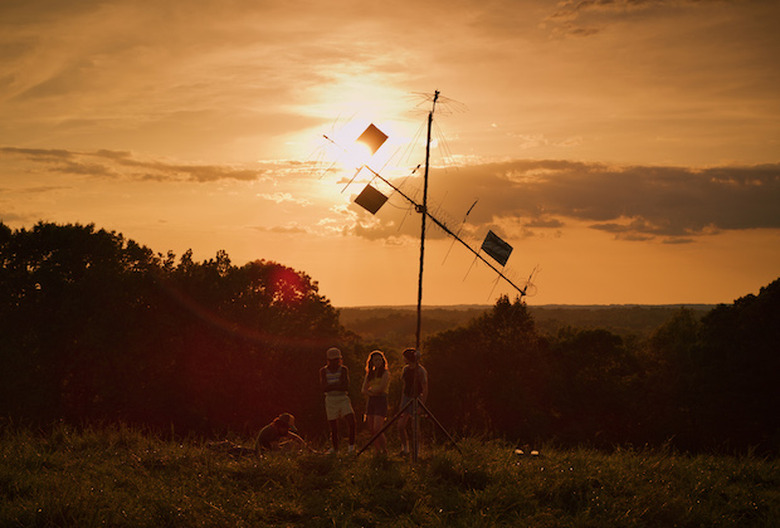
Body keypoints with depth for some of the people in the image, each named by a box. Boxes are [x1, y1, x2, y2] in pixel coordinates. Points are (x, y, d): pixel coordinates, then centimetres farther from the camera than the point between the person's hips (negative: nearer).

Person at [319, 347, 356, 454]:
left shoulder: (344, 370, -2)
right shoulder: (323, 371, 0)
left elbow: (345, 387, -12)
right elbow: (323, 388, -10)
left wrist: (331, 387, -15)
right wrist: (338, 385, -15)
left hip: (343, 399, 0)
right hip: (330, 400, 0)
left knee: (351, 421, -20)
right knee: (333, 428, 4)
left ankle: (351, 445, -5)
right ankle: (335, 447, 27)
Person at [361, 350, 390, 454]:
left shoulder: (385, 373, -1)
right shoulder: (369, 374, 16)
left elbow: (381, 388, -13)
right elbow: (363, 390, 7)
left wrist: (370, 389, 1)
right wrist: (372, 393, -10)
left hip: (381, 402, -6)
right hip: (370, 402, 6)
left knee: (377, 429, -17)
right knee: (372, 431, 2)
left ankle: (385, 450, -3)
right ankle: (378, 452, 10)